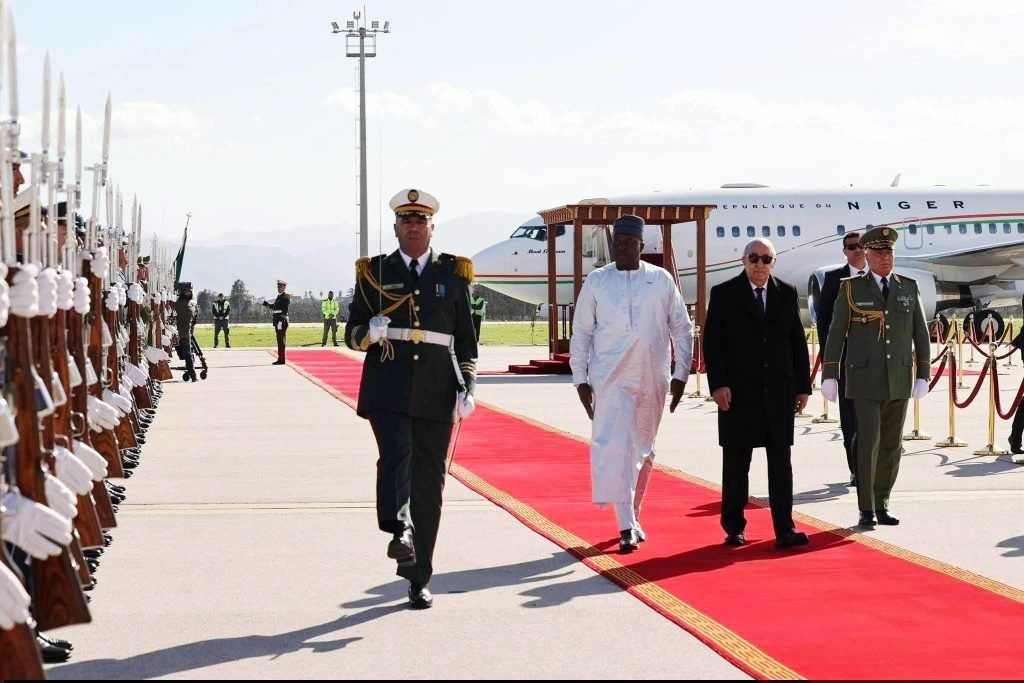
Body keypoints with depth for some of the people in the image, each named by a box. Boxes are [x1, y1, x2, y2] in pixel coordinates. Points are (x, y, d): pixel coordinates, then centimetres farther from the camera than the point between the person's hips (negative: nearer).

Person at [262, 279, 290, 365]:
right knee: (279, 341, 11)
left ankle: (281, 360, -7)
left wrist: (281, 322, -24)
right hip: (277, 321, 10)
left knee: (281, 341, -8)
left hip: (282, 321, -10)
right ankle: (280, 359, 16)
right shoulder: (279, 296, 18)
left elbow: (284, 310, -19)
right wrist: (268, 305, 10)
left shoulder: (285, 297, -11)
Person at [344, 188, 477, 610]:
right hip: (388, 386, -1)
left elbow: (466, 337, 12)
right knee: (395, 453, -27)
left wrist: (467, 386, 1)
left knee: (428, 482, 2)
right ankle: (400, 532, -47)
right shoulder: (374, 272, 9)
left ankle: (419, 579, 10)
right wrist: (369, 333, -13)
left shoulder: (453, 273, 11)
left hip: (435, 391, 1)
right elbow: (352, 333, 10)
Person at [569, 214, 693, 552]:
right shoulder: (597, 281, 2)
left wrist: (680, 374, 3)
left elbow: (682, 329, 8)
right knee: (615, 447, -13)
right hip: (611, 378, -2)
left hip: (652, 379, 2)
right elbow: (581, 333, 5)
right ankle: (626, 527, -14)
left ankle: (633, 515, 28)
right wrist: (580, 379, 1)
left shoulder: (661, 280, 4)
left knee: (642, 449, 12)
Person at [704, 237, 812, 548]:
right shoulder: (724, 294, 0)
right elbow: (712, 343, -3)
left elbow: (797, 342, 10)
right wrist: (717, 383, -13)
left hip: (779, 391, 2)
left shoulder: (787, 294, 8)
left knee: (781, 461, 1)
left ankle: (784, 529, 1)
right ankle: (734, 528, 14)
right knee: (736, 463, 5)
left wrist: (803, 386, 6)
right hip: (738, 392, -2)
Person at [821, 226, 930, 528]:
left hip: (899, 381, 3)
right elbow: (836, 334, -2)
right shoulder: (851, 289, -2)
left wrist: (923, 376, 1)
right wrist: (829, 376, -7)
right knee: (868, 443, -9)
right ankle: (866, 509, 0)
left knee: (891, 445, 6)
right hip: (865, 380, -3)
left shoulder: (909, 288, 5)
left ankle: (881, 505, 17)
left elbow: (921, 334, 7)